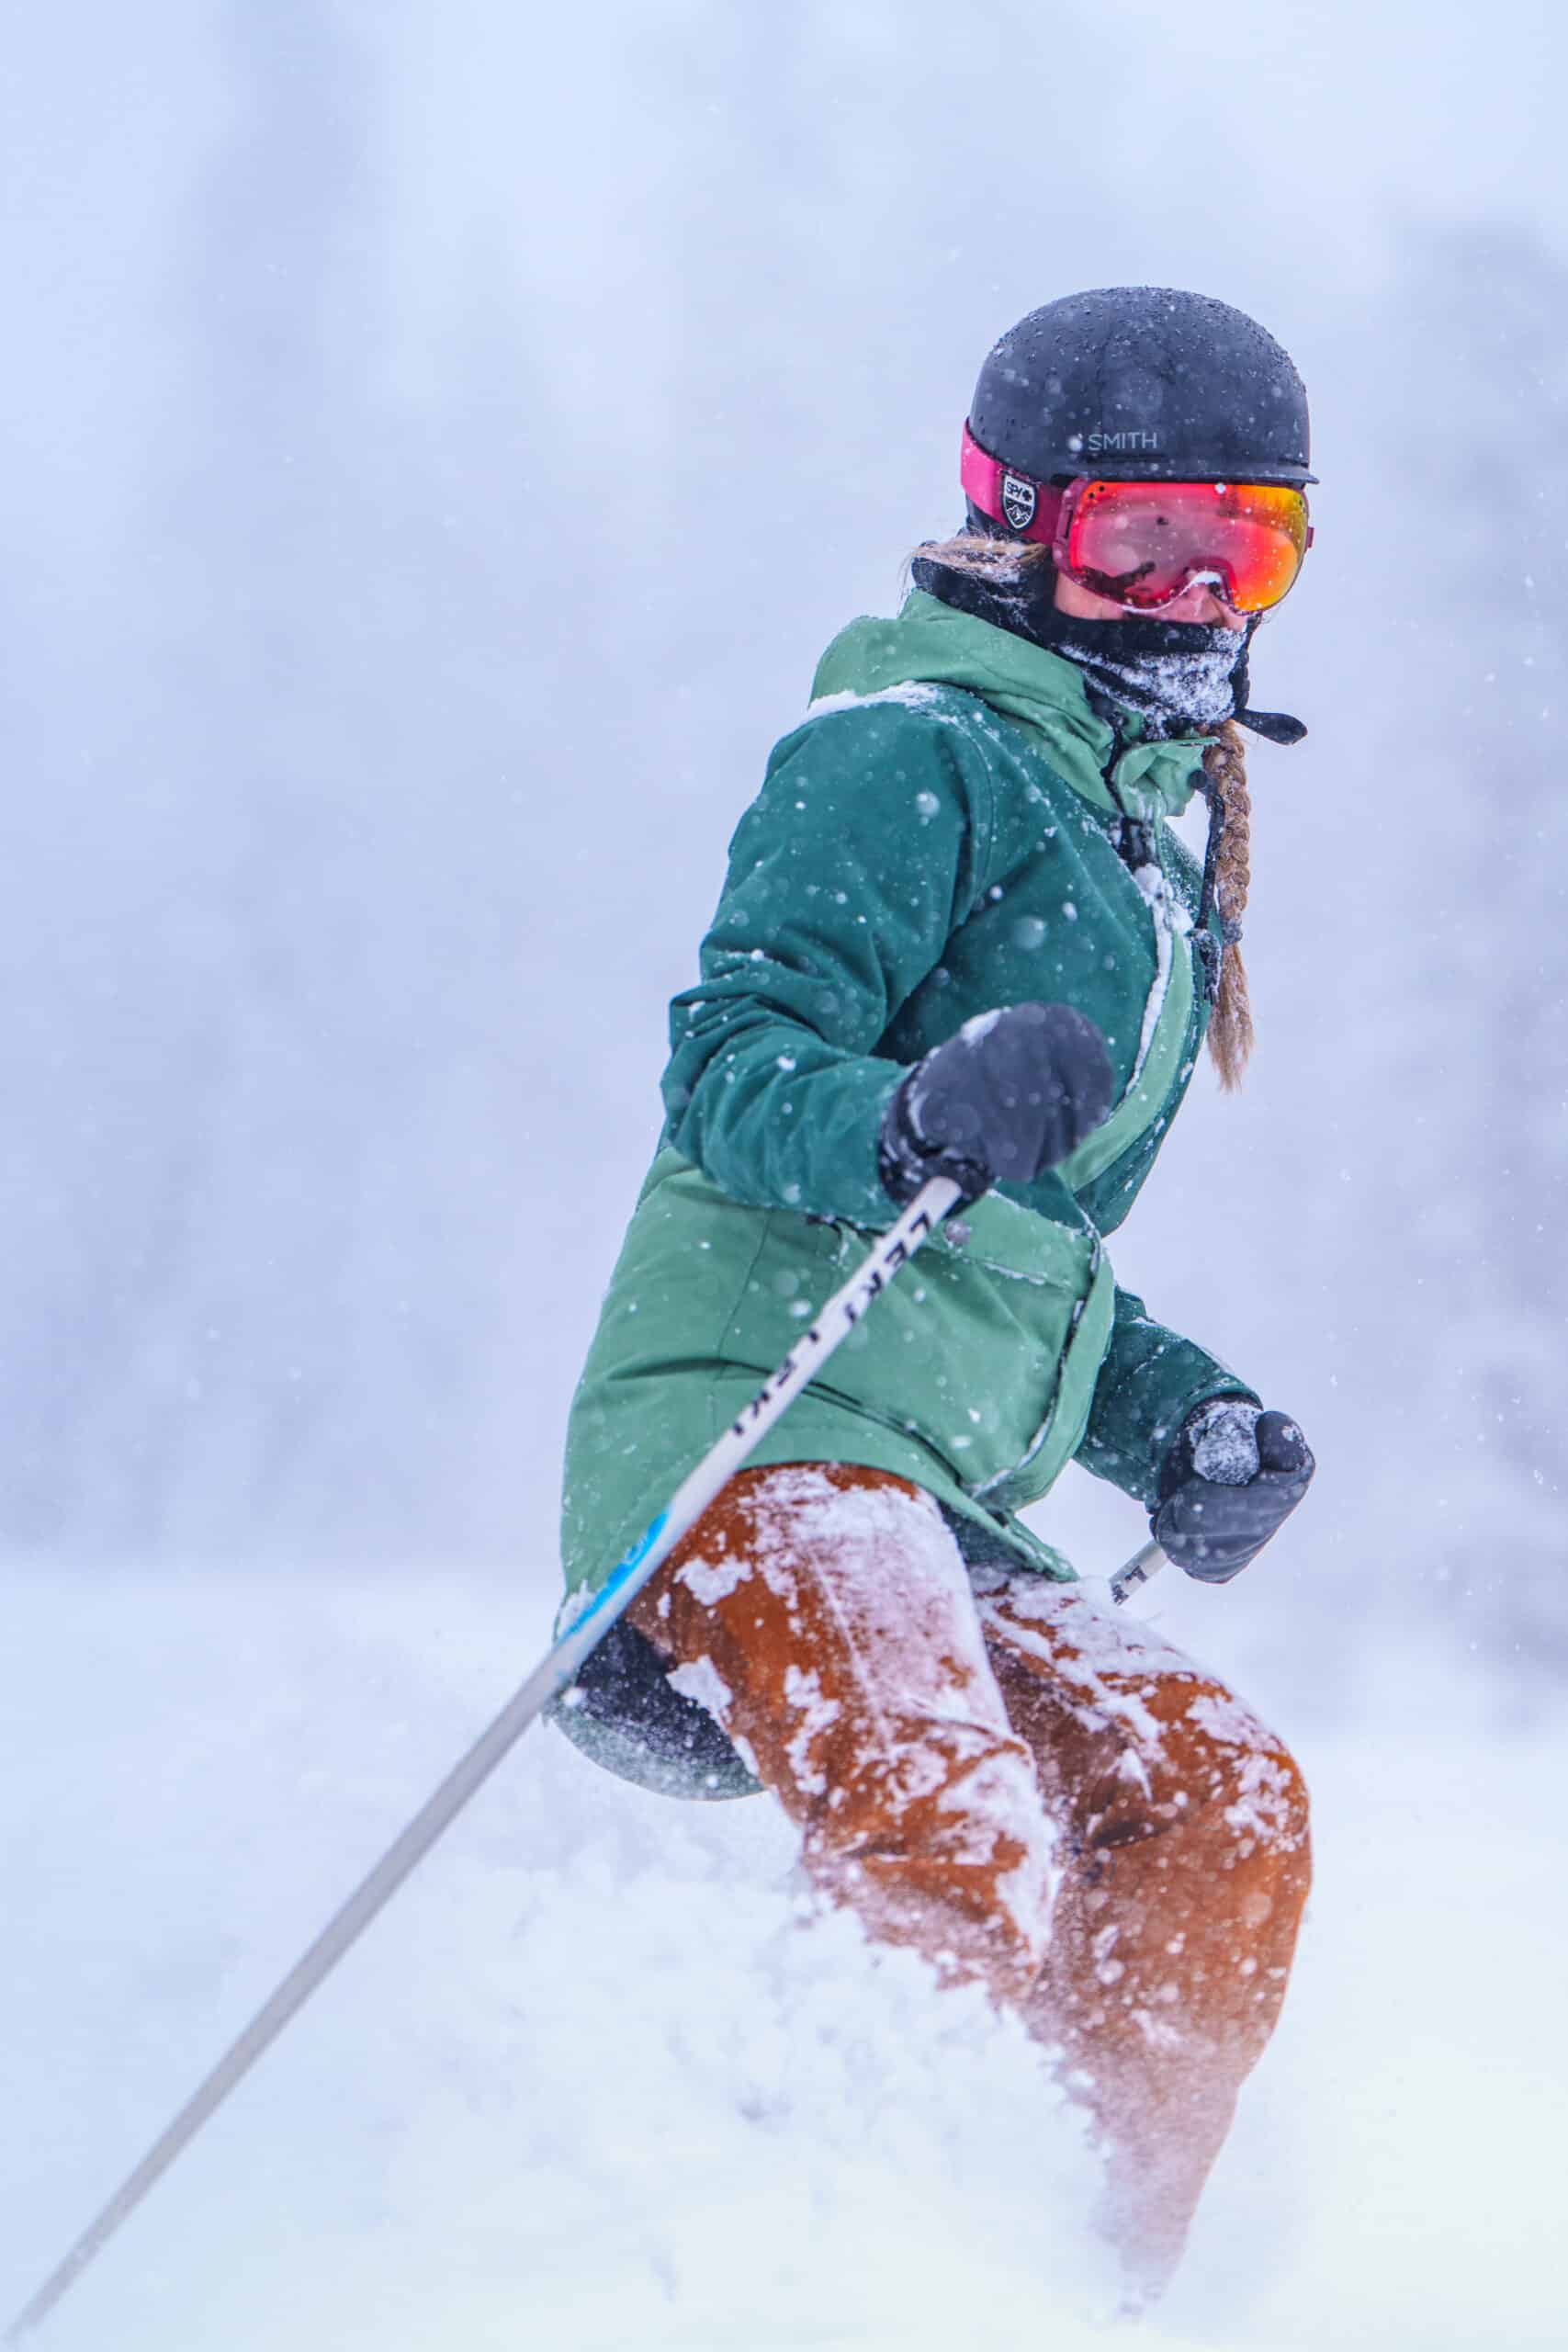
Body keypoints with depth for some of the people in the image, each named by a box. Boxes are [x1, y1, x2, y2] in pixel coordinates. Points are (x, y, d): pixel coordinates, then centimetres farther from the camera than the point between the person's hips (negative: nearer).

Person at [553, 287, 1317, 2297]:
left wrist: (1173, 1421, 16)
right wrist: (914, 1117, -32)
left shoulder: (1145, 855, 28)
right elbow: (730, 1061, -12)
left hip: (937, 1512, 8)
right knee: (954, 1866, -28)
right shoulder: (915, 756, 1)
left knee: (1220, 1806, -10)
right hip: (758, 1432, -8)